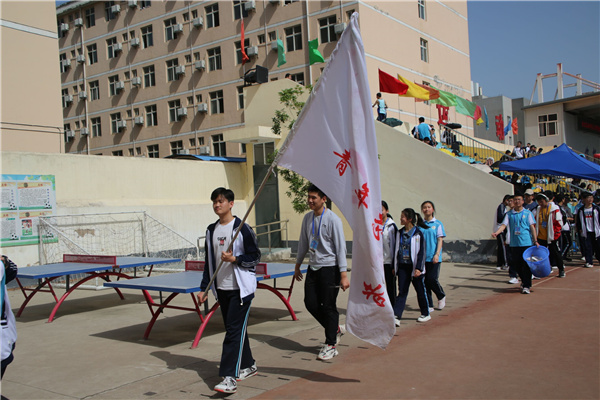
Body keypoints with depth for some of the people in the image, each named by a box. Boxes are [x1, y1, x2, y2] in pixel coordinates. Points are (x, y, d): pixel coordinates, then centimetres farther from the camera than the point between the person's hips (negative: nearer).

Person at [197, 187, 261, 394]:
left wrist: (235, 259, -20)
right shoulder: (211, 230, 11)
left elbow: (255, 256, -5)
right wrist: (204, 288, 14)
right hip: (221, 288, 7)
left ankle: (230, 378, -11)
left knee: (234, 330, -10)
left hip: (241, 288, -6)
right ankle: (248, 365, 30)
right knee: (236, 328, 14)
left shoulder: (242, 228, -8)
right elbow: (209, 261, 16)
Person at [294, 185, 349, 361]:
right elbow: (303, 243, 18)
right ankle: (336, 329, 27)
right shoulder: (307, 218, 8)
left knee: (329, 306, -1)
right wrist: (297, 265, 21)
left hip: (329, 268, -7)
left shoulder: (333, 219, -12)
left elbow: (340, 247, -14)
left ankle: (330, 345, 11)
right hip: (313, 267, 7)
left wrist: (344, 275, -17)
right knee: (311, 303, 5)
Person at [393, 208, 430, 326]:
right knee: (402, 292, 0)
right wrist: (395, 266, 13)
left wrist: (418, 268, -17)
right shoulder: (400, 233, 7)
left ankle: (425, 314, 28)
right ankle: (396, 317, -6)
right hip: (402, 266, 4)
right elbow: (396, 250, 14)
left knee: (420, 291, 10)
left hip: (414, 267, -4)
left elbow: (422, 251, -11)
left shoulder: (418, 233, -9)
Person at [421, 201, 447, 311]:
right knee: (424, 281, 4)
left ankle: (441, 296, 20)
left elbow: (440, 240, -2)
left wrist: (437, 254, -12)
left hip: (433, 258, -3)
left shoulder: (438, 224, 1)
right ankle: (429, 305, 15)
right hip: (422, 257, 3)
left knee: (432, 279, -10)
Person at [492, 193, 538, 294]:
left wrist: (535, 241, -2)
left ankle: (526, 286, 1)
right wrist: (496, 233, -19)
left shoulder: (527, 213, 5)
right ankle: (524, 281, 30)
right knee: (517, 264, 8)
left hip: (526, 243, -2)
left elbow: (532, 227, 4)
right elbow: (504, 225, -1)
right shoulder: (509, 214, 9)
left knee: (526, 265, -5)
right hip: (514, 243, 3)